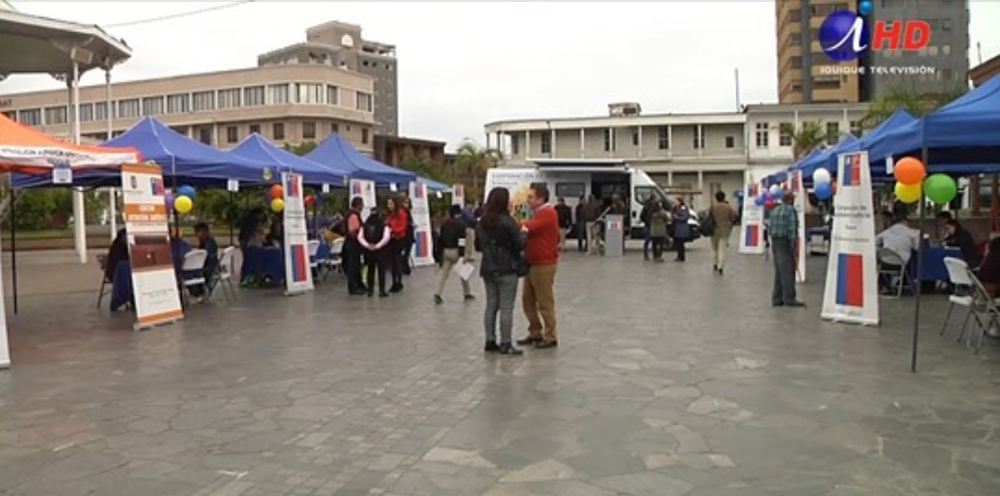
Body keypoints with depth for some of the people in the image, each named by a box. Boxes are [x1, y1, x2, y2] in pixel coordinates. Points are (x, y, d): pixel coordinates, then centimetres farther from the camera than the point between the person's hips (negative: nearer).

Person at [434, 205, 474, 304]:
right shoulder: (461, 224, -10)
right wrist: (463, 254, -16)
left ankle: (438, 294, -6)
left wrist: (441, 253, 17)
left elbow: (441, 239, 11)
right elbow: (462, 240, -16)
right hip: (456, 251, -5)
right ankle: (467, 293, 21)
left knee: (444, 273, 5)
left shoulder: (445, 224, 8)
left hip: (446, 250, 5)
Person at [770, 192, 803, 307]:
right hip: (785, 242, -8)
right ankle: (789, 299, -4)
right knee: (788, 271, -5)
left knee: (779, 272, 12)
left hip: (775, 242, 8)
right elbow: (792, 229, -16)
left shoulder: (775, 210, 14)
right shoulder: (791, 210, -11)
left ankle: (777, 298, 13)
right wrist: (793, 246, -15)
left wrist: (774, 242, 17)